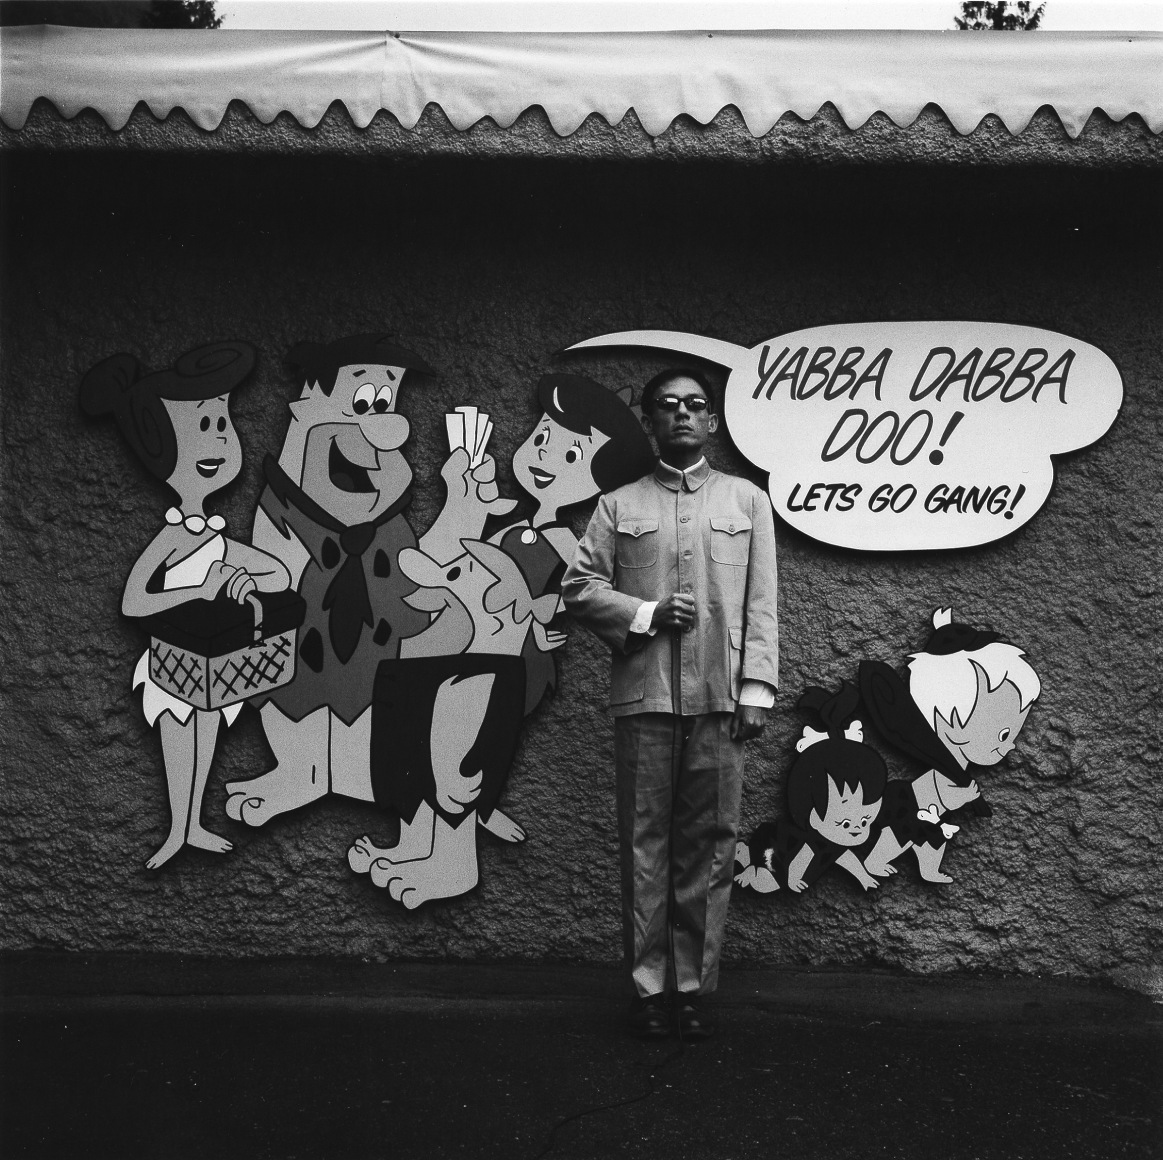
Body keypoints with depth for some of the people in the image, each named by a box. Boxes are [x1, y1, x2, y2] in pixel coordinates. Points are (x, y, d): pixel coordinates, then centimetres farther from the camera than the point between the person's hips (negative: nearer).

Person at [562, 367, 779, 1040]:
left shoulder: (748, 502, 13)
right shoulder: (619, 507, 12)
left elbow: (761, 605, 7)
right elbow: (579, 587, 8)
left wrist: (757, 688, -2)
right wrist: (646, 614, -7)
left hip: (720, 701, 0)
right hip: (643, 697, 0)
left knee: (710, 845, 1)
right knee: (645, 842, 1)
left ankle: (696, 987, 9)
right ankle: (649, 989, 8)